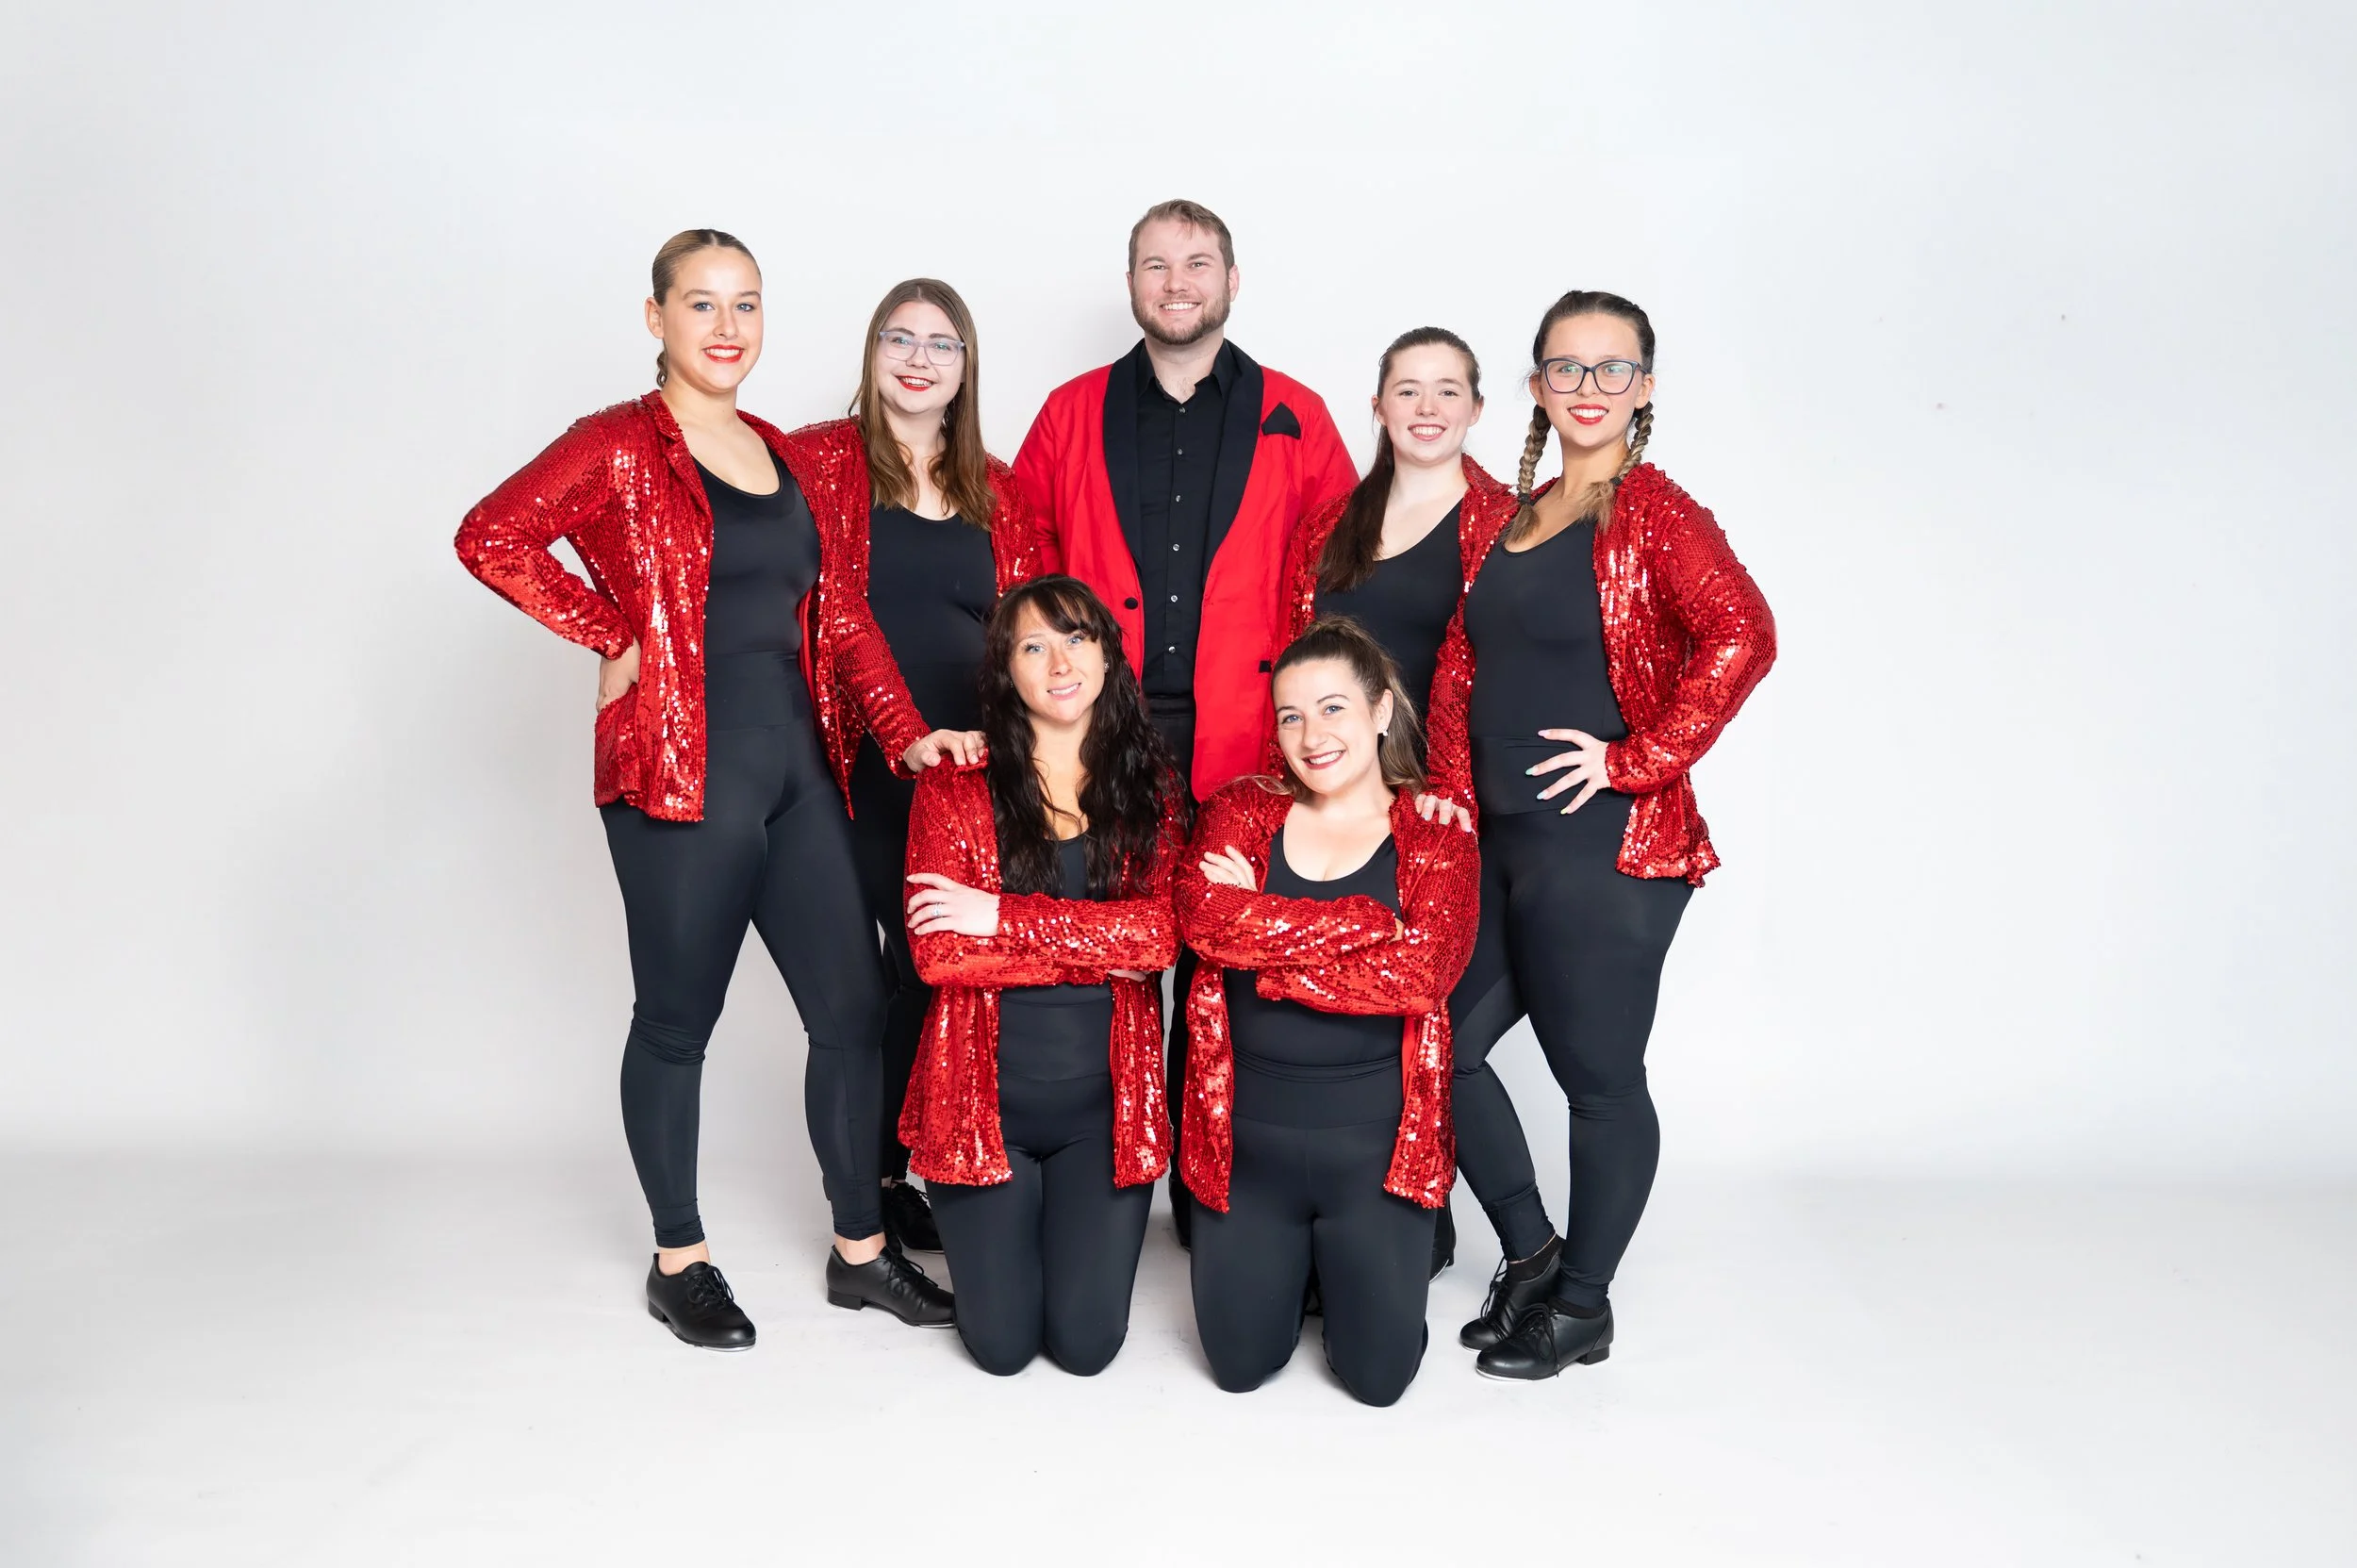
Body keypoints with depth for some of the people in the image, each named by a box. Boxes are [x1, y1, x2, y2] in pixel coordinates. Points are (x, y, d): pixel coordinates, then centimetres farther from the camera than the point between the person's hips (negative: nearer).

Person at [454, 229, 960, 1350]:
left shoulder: (794, 463, 15)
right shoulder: (620, 447, -3)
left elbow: (840, 617, 13)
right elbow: (490, 536, -15)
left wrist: (905, 735, 2)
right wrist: (614, 637, -13)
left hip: (797, 773, 6)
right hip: (678, 781, -6)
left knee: (854, 1010, 6)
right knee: (677, 1022, 6)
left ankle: (861, 1252, 21)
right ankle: (678, 1262, 24)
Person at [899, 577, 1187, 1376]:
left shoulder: (1151, 786, 2)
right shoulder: (955, 785, -4)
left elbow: (1162, 930, -14)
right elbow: (938, 951, -14)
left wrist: (1002, 916, -18)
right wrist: (1101, 948, -16)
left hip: (1107, 1101, 1)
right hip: (982, 1099, -1)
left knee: (1086, 1343, -1)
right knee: (1003, 1344, 1)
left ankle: (1072, 1218, 31)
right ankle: (991, 1225, 33)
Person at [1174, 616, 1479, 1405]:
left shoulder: (1436, 835, -2)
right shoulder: (1242, 809, 2)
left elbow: (1420, 973, -18)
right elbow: (1203, 918, -18)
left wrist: (1261, 941, -17)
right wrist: (1368, 924, -19)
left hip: (1375, 1142, -1)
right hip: (1244, 1136, 2)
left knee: (1379, 1375, 5)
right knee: (1239, 1365, 8)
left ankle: (1341, 1264, 35)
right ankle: (1294, 1260, 38)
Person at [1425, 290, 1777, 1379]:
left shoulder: (1655, 512, -8)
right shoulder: (1511, 519, 15)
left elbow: (1740, 636, -23)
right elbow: (1461, 666, 17)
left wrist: (1638, 759, -18)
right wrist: (1454, 795, 6)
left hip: (1603, 849, -8)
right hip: (1497, 841, 8)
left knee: (1599, 1078, 3)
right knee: (1442, 1044, 12)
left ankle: (1581, 1307, 22)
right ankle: (1530, 1251, 31)